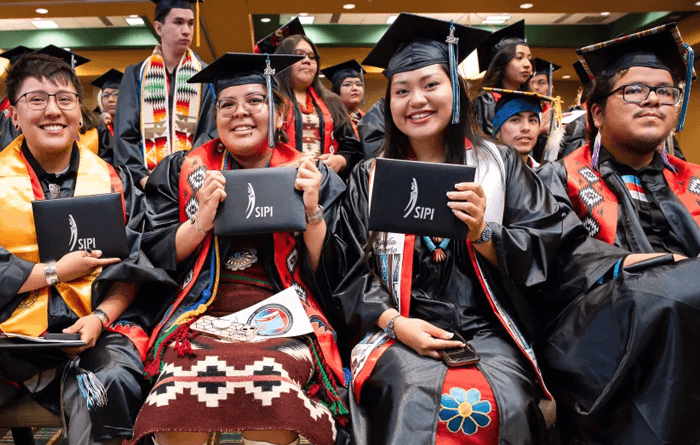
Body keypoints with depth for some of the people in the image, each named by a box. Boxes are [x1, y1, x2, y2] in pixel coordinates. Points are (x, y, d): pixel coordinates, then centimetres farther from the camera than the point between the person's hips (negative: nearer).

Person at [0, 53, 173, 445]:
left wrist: (100, 317, -11)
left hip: (99, 326, 1)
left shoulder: (112, 180, 10)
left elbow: (133, 265, 5)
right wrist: (56, 272, -9)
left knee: (113, 381, -30)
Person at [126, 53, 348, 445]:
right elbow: (154, 258, 7)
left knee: (271, 376, -33)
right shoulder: (187, 171, 11)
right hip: (205, 314, 1)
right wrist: (202, 220, -9)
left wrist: (312, 212, -11)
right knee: (183, 377, -31)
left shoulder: (312, 177, 8)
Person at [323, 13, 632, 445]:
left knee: (488, 403, -28)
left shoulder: (500, 165, 8)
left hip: (489, 332, 1)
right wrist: (394, 322, -11)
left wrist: (482, 233, -15)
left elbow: (550, 251, 3)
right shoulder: (370, 177, 10)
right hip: (402, 332, 0)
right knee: (413, 397, -30)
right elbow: (348, 268, 5)